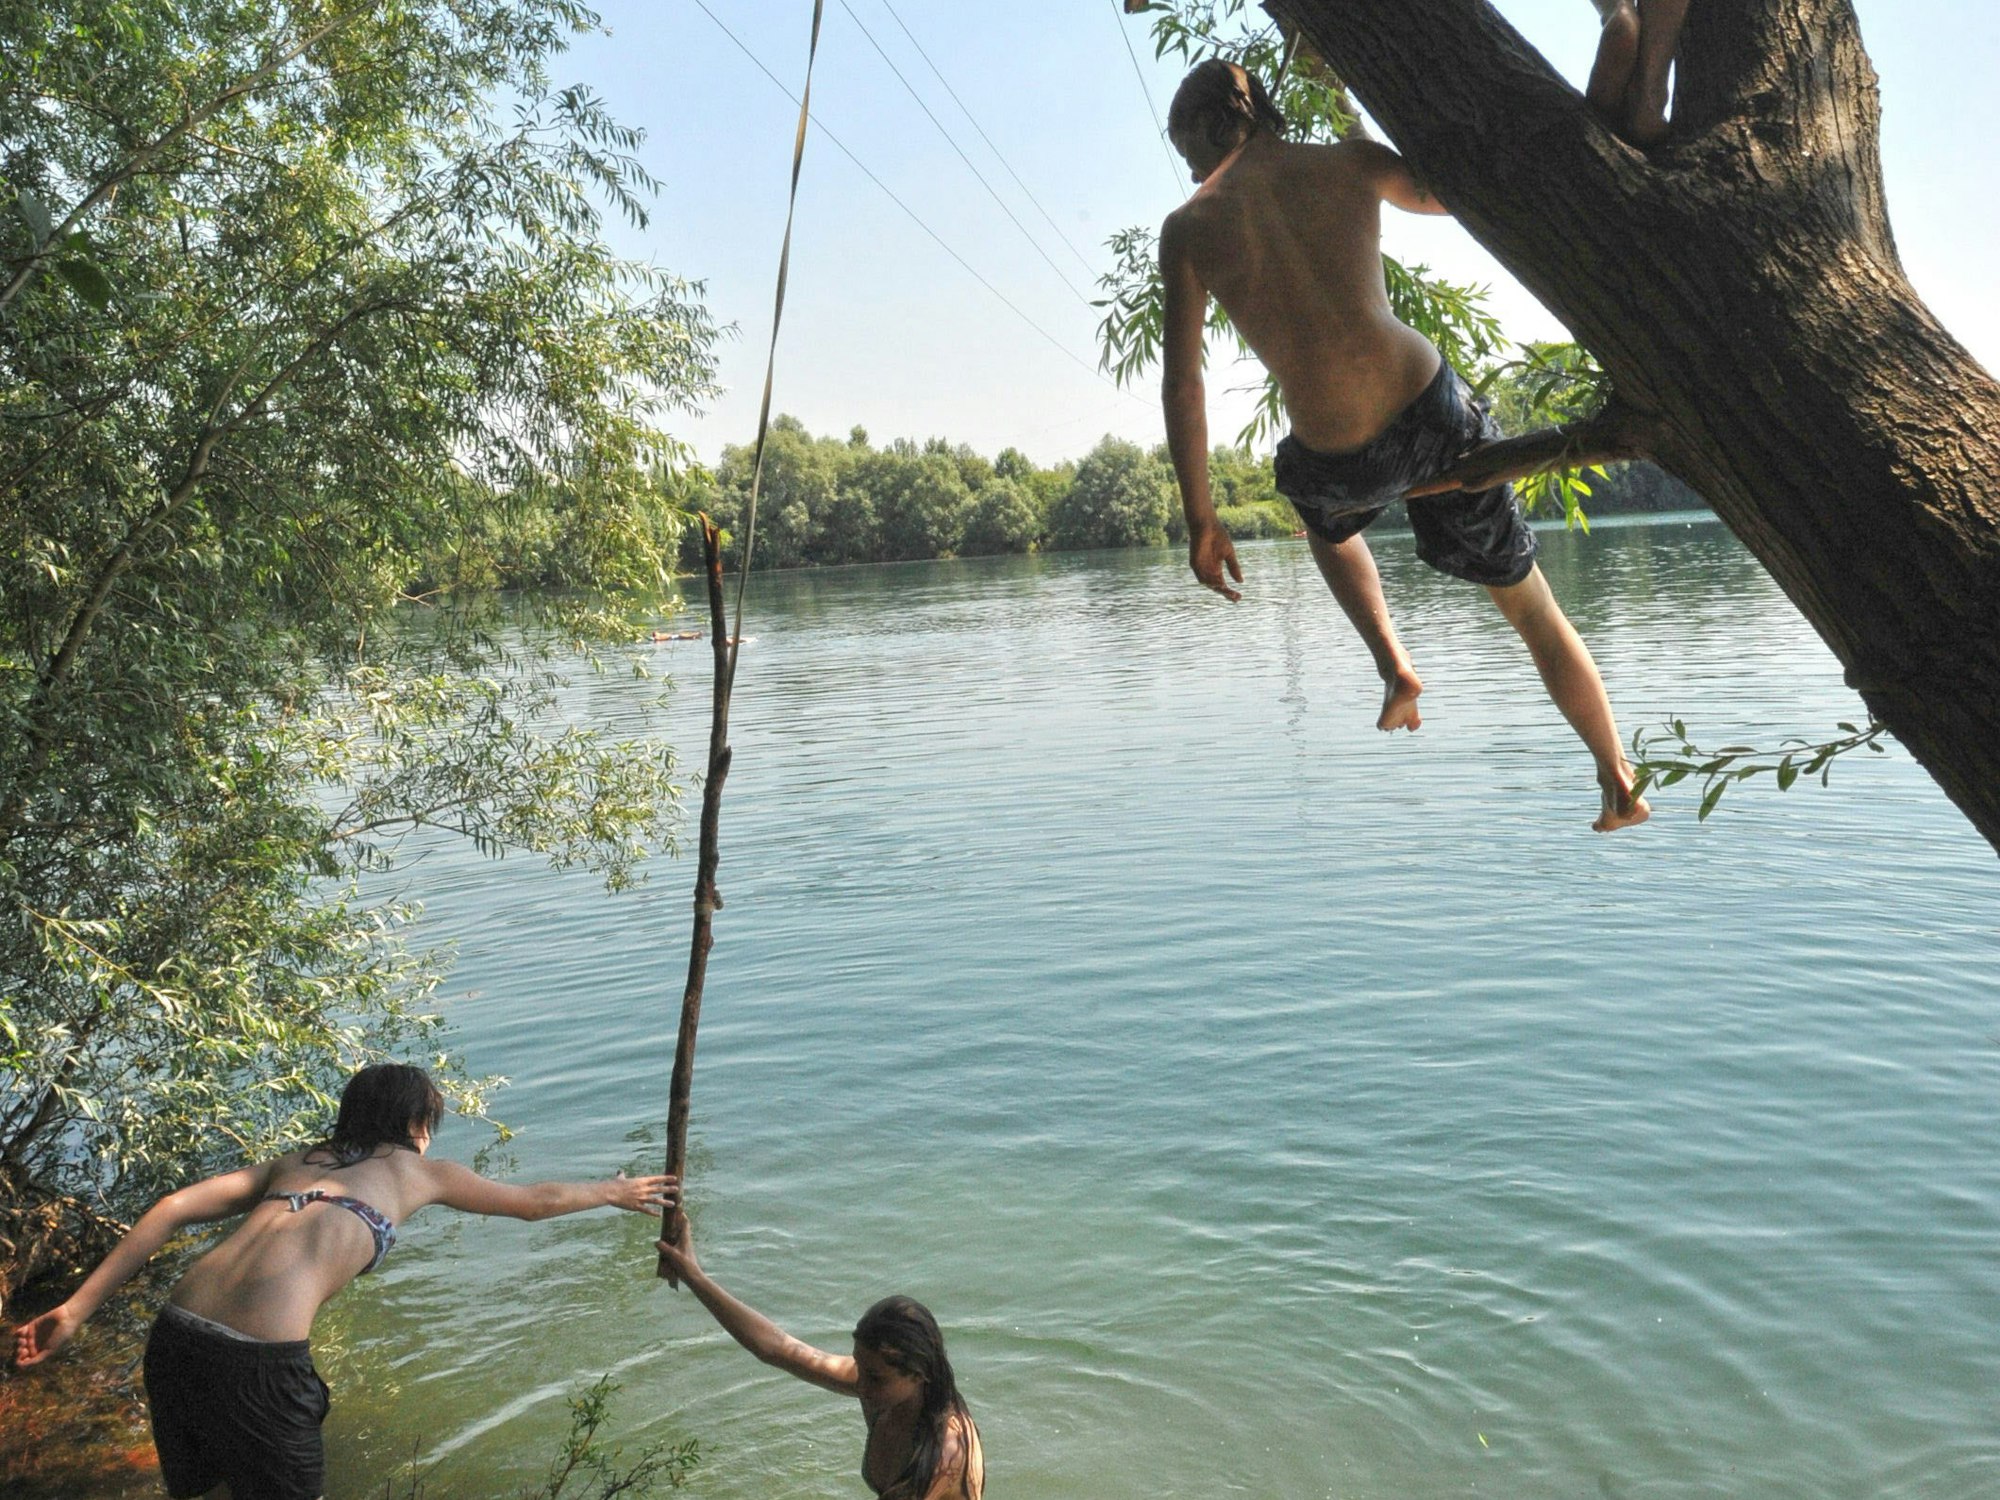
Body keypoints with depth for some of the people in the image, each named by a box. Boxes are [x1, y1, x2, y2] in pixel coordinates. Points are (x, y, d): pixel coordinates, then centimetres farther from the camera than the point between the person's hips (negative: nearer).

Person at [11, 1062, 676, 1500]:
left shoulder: (295, 1160, 25)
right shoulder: (415, 1170, 16)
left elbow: (174, 1208, 12)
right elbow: (537, 1200, 28)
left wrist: (75, 1310, 9)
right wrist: (616, 1192, 45)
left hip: (175, 1332, 6)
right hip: (259, 1358, -6)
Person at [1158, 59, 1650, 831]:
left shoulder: (1188, 228, 1)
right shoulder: (1349, 164, 3)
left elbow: (1181, 385, 0)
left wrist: (1200, 518, 6)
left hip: (1342, 466, 0)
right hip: (1433, 413, 1)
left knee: (1325, 519, 40)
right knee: (1529, 604, 19)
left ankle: (1393, 664, 23)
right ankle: (1620, 787, 26)